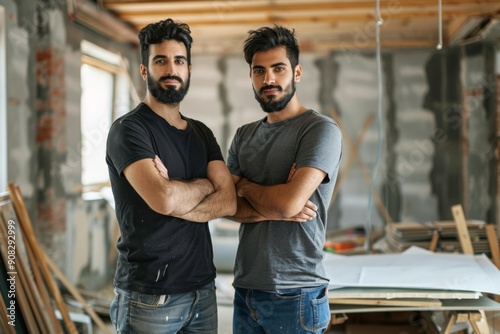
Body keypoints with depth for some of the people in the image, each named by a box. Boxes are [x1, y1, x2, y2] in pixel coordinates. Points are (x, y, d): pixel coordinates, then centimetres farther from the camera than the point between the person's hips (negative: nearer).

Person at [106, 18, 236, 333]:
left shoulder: (202, 133, 10)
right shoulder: (128, 129, -10)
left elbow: (228, 201, -3)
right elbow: (164, 199, -25)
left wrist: (177, 194, -17)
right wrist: (204, 184, -5)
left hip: (203, 289, 6)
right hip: (149, 296, -6)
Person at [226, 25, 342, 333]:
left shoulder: (321, 130, -10)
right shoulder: (244, 136, 10)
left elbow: (289, 202, -22)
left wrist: (246, 185, -3)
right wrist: (275, 210, -17)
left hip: (295, 295, -5)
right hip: (245, 289, 6)